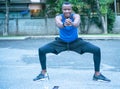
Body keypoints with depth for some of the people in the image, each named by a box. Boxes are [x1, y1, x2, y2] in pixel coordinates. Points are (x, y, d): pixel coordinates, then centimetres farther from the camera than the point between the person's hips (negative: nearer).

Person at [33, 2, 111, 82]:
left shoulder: (76, 16, -18)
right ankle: (44, 73, 0)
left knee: (97, 50, -19)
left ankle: (97, 74, -4)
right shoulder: (59, 17, -17)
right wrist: (64, 24, -67)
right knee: (41, 50, -19)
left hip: (75, 42, 0)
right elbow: (58, 24, -42)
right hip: (61, 42, 0)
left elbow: (77, 23, -43)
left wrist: (72, 23, -68)